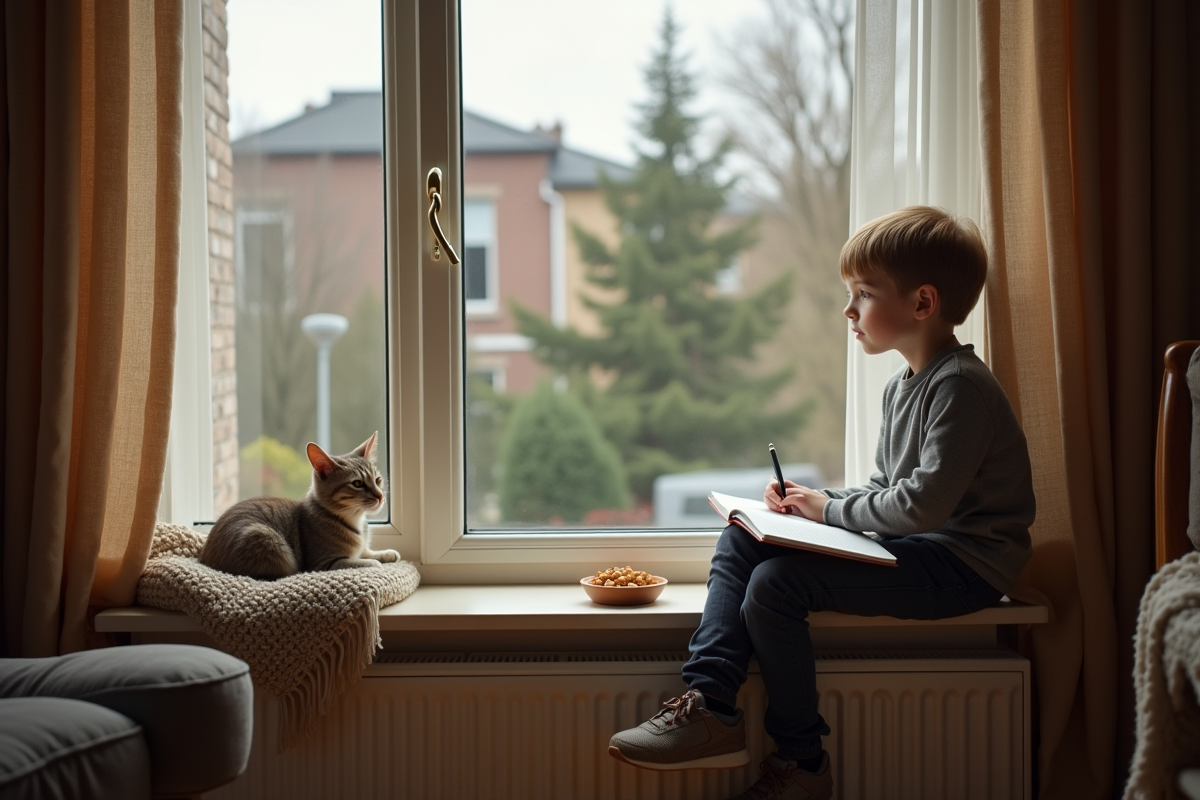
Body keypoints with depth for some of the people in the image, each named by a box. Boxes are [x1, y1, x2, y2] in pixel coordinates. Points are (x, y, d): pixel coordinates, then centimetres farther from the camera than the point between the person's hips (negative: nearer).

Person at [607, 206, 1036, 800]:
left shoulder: (960, 385, -16)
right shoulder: (902, 385, 15)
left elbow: (924, 503, -24)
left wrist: (829, 508, -11)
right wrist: (814, 501, 3)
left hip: (960, 562, -10)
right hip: (911, 545, 10)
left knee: (777, 583, -24)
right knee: (741, 539, 2)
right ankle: (710, 706, -9)